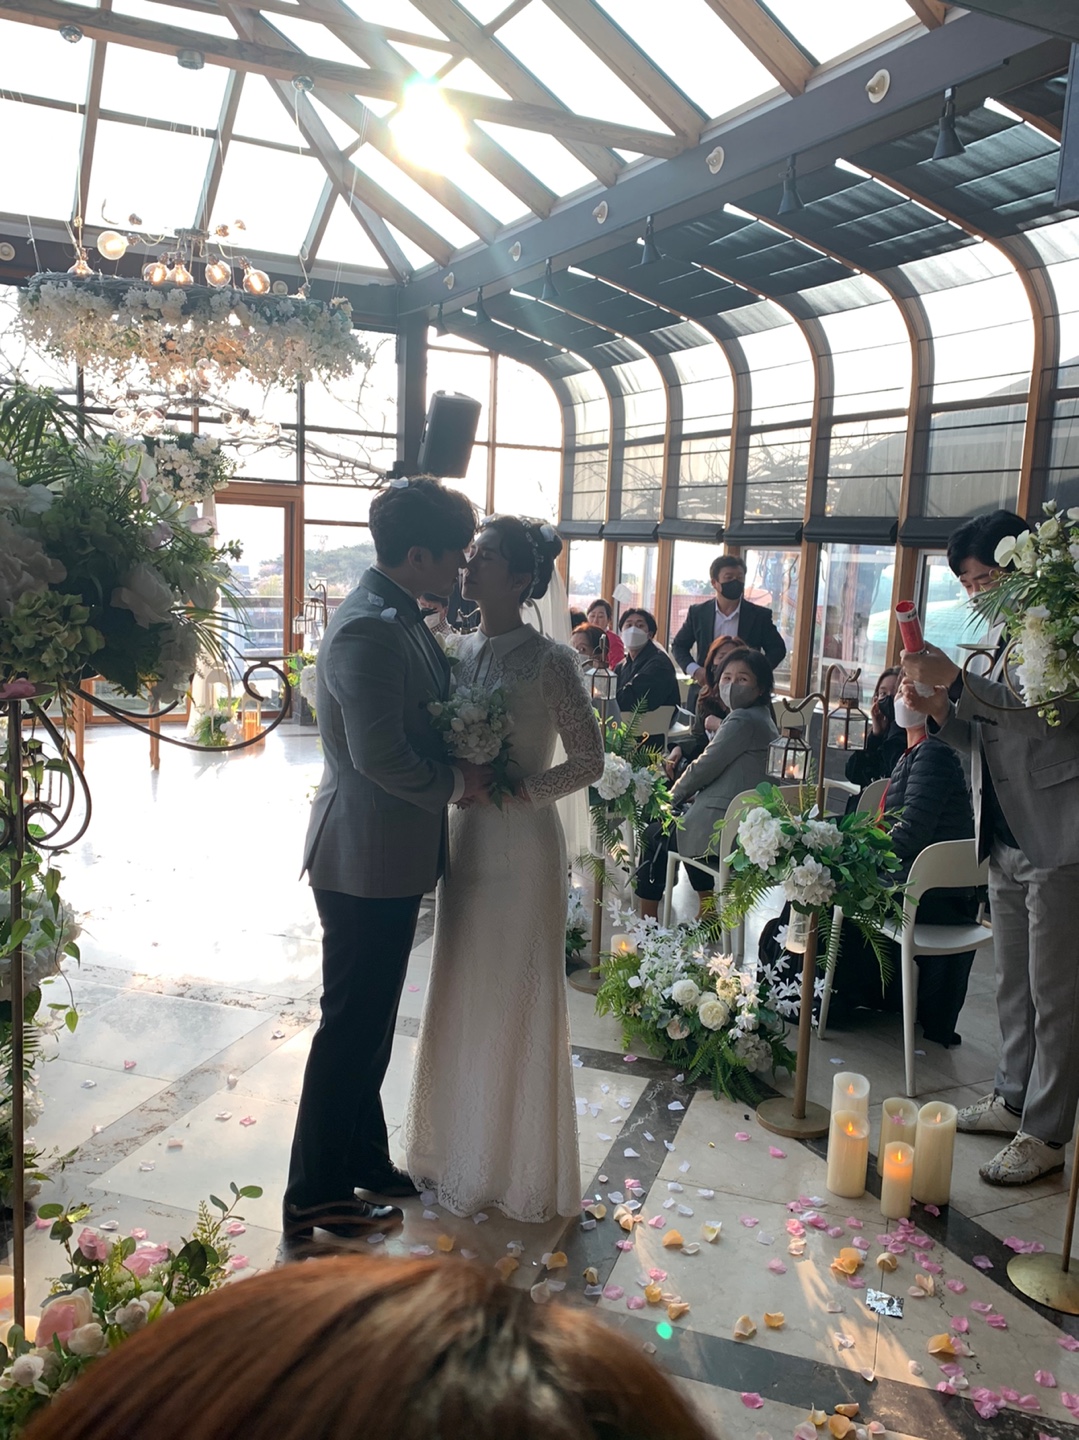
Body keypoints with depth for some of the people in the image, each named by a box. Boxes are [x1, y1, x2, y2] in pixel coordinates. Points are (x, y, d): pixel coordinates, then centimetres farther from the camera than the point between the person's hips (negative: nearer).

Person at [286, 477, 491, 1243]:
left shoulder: (399, 616, 8)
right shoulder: (369, 629, -23)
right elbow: (379, 755, -27)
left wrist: (465, 767, 2)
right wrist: (453, 784, -13)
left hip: (390, 855, 10)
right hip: (368, 859, -10)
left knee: (370, 1020, 21)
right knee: (352, 1026, 4)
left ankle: (363, 1158, 38)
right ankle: (315, 1196, 21)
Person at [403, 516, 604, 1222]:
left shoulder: (549, 660, -13)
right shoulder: (460, 651, 6)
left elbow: (590, 760, -11)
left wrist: (516, 790, -18)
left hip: (522, 850, -6)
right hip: (465, 842, 7)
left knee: (517, 1006, 6)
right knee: (459, 1002, 15)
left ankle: (524, 1171, 26)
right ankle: (461, 1155, 34)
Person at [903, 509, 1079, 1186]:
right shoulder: (1001, 633, 16)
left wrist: (958, 680, -25)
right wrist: (942, 711, 0)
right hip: (1007, 842, 9)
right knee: (1014, 986, 19)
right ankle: (1014, 1098, 32)